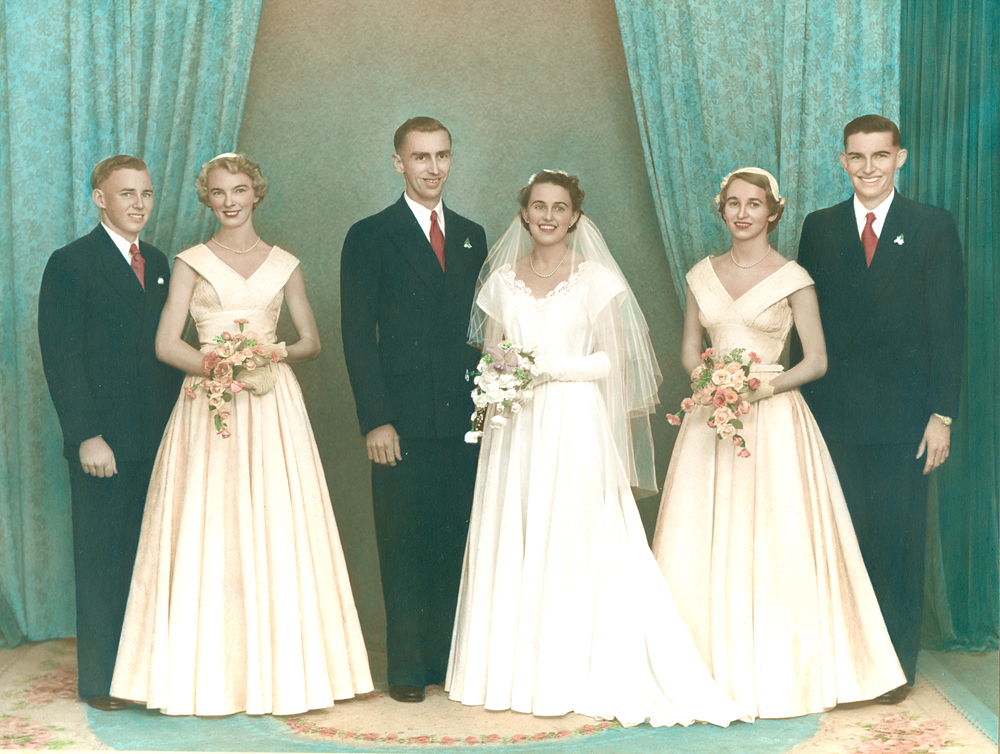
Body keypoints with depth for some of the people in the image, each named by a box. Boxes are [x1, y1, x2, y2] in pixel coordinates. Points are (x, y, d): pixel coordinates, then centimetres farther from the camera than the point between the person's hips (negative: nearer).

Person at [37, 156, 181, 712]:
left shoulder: (159, 264, 15)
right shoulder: (71, 264, -4)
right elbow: (60, 357, -10)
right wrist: (86, 436, -15)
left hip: (158, 441, 6)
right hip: (103, 443, -6)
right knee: (103, 561, 1)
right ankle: (101, 681, 11)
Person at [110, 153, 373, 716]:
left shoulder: (285, 265, 12)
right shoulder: (192, 262, 7)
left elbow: (312, 341, 13)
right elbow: (167, 344, -1)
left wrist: (275, 353, -7)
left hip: (273, 405, 1)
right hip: (210, 406, -1)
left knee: (277, 531, -1)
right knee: (208, 532, -4)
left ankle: (280, 667, 7)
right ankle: (210, 672, 3)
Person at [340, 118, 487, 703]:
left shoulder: (472, 236, 15)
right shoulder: (370, 237, 0)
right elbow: (357, 335, -4)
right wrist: (375, 421, -11)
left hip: (463, 419, 4)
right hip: (403, 423, -4)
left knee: (455, 545, 7)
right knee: (405, 546, 1)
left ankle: (448, 659, 18)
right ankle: (407, 669, 10)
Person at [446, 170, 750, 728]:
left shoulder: (596, 279, 0)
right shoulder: (502, 279, 10)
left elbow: (611, 359, -3)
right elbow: (489, 351, 13)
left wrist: (552, 367, -14)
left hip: (576, 426, -3)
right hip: (515, 427, 4)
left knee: (576, 545, -4)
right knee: (514, 544, 4)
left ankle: (579, 675, 4)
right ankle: (519, 668, 13)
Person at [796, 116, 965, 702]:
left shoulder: (935, 228, 2)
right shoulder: (819, 228, 9)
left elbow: (949, 328, -1)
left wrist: (942, 413, -7)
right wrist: (800, 406, 3)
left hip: (903, 415, -2)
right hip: (834, 413, 2)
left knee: (900, 542, 3)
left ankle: (899, 665, 14)